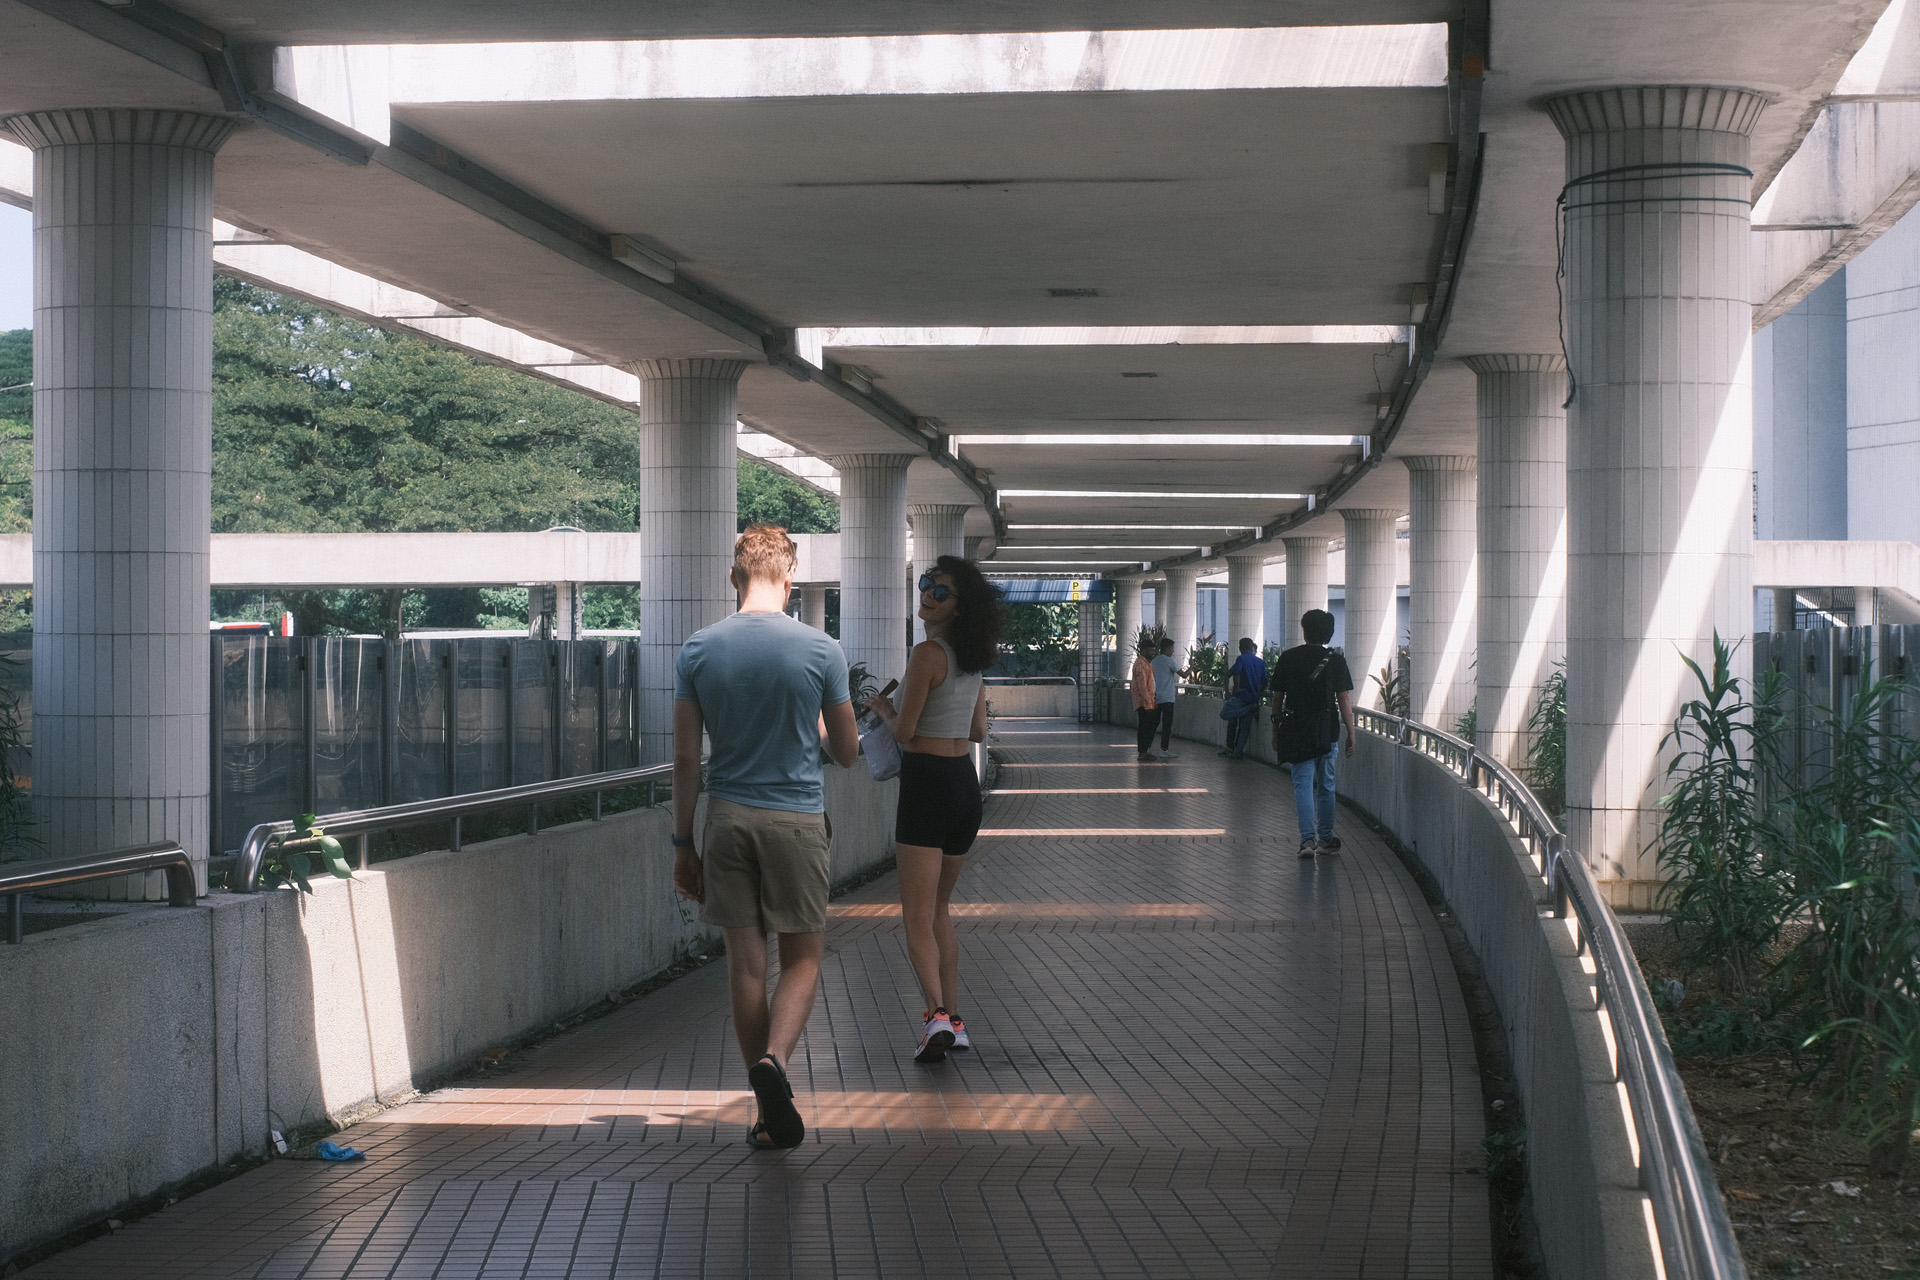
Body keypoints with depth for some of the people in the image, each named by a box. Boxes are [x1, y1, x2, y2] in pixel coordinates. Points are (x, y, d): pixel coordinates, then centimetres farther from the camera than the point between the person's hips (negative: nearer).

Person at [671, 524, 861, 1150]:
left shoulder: (698, 650, -1)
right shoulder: (821, 650, -6)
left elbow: (685, 760, 0)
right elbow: (847, 752, 3)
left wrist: (683, 844, 8)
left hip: (727, 818, 2)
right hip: (797, 818, -2)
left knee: (746, 962, 8)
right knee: (802, 958, 8)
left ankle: (772, 1112, 11)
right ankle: (774, 1060, -19)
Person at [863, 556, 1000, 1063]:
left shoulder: (927, 654, -14)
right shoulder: (971, 658, 11)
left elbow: (904, 731, -14)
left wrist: (882, 707, 6)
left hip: (927, 784, -8)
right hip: (966, 785, 8)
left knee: (918, 917, -8)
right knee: (939, 909, 19)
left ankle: (936, 1014, -24)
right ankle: (953, 1020, 19)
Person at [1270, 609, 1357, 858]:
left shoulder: (1287, 659, 1)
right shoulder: (1335, 661, -2)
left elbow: (1277, 698, 5)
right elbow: (1344, 700, -4)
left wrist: (1276, 732, 14)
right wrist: (1351, 734, 1)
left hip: (1295, 732, 0)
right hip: (1326, 732, 0)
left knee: (1303, 784, -1)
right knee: (1325, 786, 13)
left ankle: (1308, 838, -14)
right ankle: (1326, 839, 20)